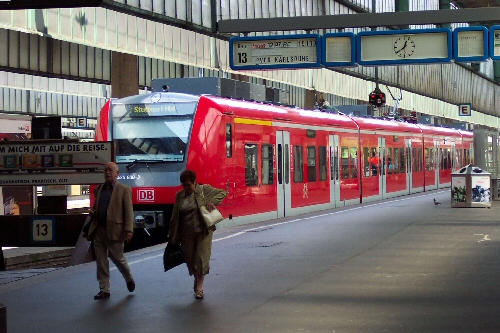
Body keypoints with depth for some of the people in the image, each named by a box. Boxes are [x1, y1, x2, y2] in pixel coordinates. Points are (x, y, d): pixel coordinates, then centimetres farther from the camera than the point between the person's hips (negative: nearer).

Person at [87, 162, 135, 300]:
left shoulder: (124, 190, -2)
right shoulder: (99, 189, 15)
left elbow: (128, 211, -7)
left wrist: (129, 230, -15)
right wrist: (93, 212, 3)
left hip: (114, 230, -5)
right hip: (99, 230, 5)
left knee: (117, 258, 4)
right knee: (101, 261, 4)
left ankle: (129, 279, 31)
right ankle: (104, 290, 10)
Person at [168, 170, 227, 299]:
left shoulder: (204, 190, -2)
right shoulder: (180, 195, 7)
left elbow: (222, 193, -2)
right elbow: (175, 217, 11)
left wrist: (212, 202, -20)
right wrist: (172, 236, 10)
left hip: (203, 231, -3)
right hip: (187, 234, 3)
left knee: (201, 258, -6)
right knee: (189, 259, 6)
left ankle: (199, 286, 5)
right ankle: (196, 278, 32)